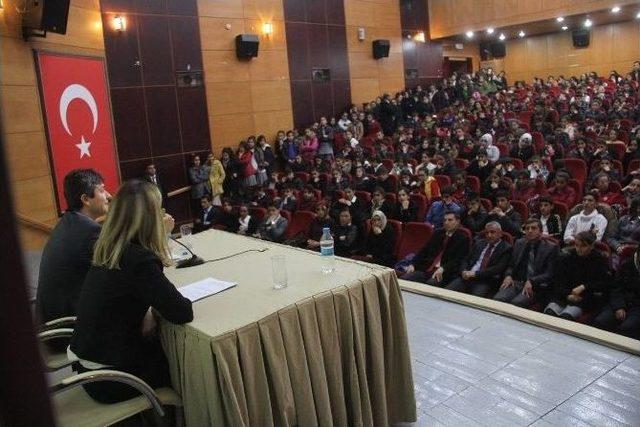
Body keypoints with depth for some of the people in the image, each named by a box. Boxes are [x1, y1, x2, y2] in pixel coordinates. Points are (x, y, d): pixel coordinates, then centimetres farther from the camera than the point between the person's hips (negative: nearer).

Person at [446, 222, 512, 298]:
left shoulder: (506, 248, 3)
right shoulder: (479, 243, 20)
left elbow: (498, 269, -9)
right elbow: (467, 260, 18)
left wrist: (475, 273, -15)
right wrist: (464, 271, -5)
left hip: (487, 282, -5)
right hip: (468, 277, 5)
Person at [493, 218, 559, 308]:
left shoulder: (551, 247, 3)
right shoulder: (519, 243, 17)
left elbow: (549, 274, -4)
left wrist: (531, 282, -19)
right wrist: (508, 275, -2)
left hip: (535, 287, -3)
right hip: (516, 283, 4)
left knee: (516, 303, -33)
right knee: (497, 299, -27)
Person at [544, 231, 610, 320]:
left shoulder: (600, 259, 6)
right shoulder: (566, 256, 9)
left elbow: (603, 283, 1)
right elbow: (557, 281, 9)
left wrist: (584, 287, -11)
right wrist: (567, 295, -7)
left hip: (584, 299, -2)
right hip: (563, 295, 2)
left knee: (565, 316, -33)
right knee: (548, 313, -30)